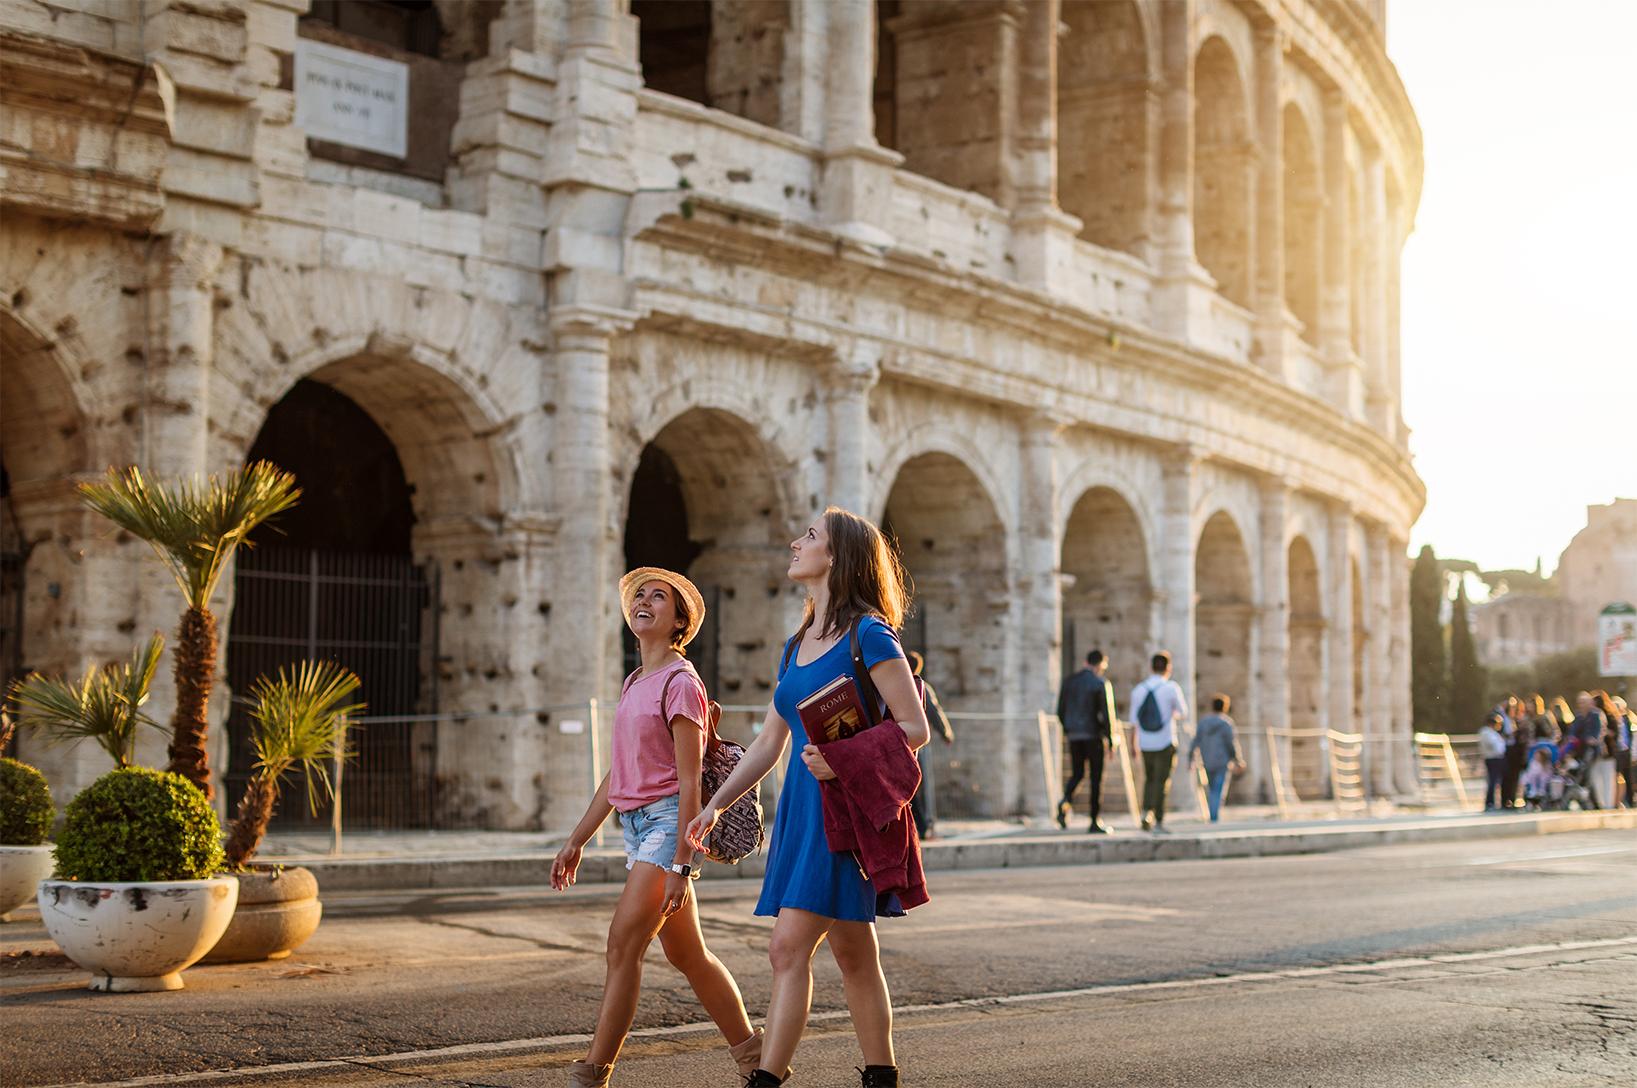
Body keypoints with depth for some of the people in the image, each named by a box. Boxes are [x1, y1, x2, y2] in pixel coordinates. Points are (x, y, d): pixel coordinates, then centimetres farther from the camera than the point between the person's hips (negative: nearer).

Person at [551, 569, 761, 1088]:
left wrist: (682, 865, -19)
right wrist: (576, 841, 19)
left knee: (623, 943, -13)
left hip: (668, 820, -9)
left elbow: (689, 782, -14)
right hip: (635, 824, 9)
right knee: (686, 953, 12)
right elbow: (617, 774, 20)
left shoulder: (680, 682, -9)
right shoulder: (633, 684, 15)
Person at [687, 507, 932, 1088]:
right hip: (801, 807, 8)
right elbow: (768, 742, 19)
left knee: (789, 947, -12)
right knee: (852, 953, 8)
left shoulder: (868, 635, -8)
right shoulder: (795, 646, 16)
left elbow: (915, 728, -10)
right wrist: (713, 806, 13)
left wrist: (842, 760, -23)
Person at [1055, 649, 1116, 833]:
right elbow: (1106, 714, -12)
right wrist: (1110, 740, -6)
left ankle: (1066, 802, -15)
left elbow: (1061, 711, 9)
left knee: (1076, 774, 15)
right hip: (1094, 735, -4)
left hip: (1074, 735, 4)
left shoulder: (1069, 681, 7)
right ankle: (1095, 822, 4)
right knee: (1095, 778, 3)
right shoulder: (1101, 684, -8)